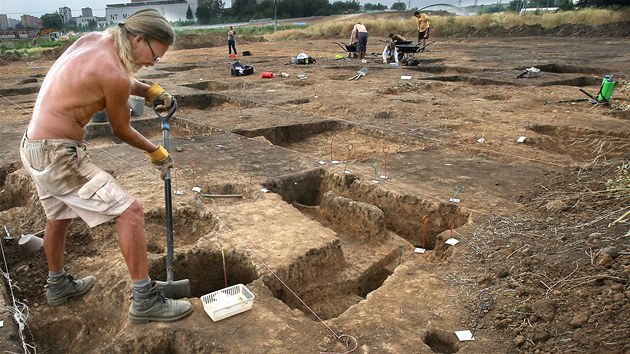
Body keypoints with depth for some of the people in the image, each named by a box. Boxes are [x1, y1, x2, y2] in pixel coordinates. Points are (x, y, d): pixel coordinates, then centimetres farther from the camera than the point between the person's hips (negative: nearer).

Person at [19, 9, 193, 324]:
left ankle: (57, 285, 49)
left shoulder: (92, 39, 4)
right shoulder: (115, 76, -22)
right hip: (59, 155, -10)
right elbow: (121, 130, -7)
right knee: (129, 210, -11)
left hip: (32, 145, 10)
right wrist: (156, 152, 10)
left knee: (59, 216, 27)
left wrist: (149, 90, 6)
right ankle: (144, 300, -5)